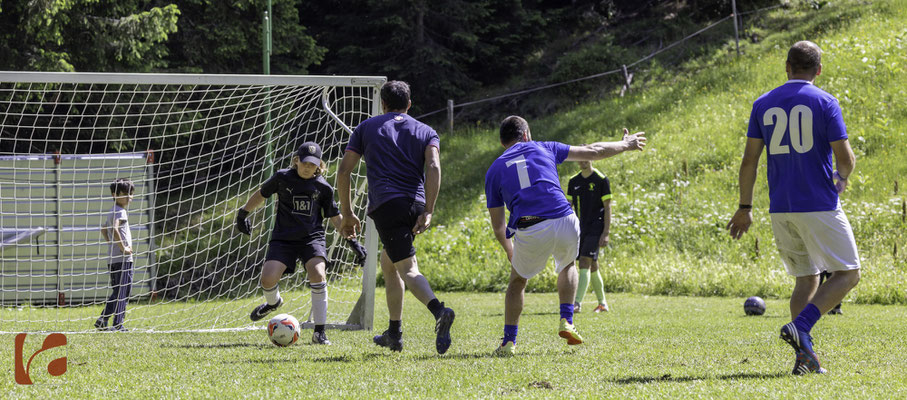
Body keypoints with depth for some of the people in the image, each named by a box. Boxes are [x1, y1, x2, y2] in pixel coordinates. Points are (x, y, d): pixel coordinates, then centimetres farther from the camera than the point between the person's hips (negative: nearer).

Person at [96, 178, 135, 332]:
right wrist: (123, 248, -21)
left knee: (117, 292, 14)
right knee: (122, 292, -6)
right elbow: (114, 229, -29)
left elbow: (103, 229, 33)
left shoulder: (113, 212, 19)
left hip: (113, 259, 10)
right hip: (123, 259, -10)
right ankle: (118, 325, -6)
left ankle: (102, 321, 12)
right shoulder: (120, 211, -12)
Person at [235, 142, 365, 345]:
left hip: (312, 237, 0)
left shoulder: (323, 187, 1)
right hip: (283, 237, 0)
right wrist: (243, 213, 17)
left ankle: (319, 332, -16)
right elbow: (261, 194, 15)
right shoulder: (283, 178, -2)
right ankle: (274, 302, 26)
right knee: (268, 280, -16)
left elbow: (335, 217, 12)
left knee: (317, 275, -25)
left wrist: (351, 239, 4)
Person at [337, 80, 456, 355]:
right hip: (416, 204, 4)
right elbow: (434, 168, -3)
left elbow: (344, 171, 11)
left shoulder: (366, 128, 16)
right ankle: (394, 334, 23)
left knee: (408, 269, -12)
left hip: (385, 205, -4)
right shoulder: (426, 132, 16)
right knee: (388, 263, 23)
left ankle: (439, 311, -40)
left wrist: (347, 213, 18)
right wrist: (428, 212, -7)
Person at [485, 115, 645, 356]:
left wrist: (510, 252, 35)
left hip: (529, 233, -1)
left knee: (518, 281, 24)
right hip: (564, 223, 1)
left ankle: (509, 341, 17)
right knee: (567, 266, 33)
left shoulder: (494, 171, 15)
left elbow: (498, 224, 17)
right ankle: (566, 322, 18)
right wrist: (625, 145, 41)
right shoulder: (543, 148, 17)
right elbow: (593, 152, 24)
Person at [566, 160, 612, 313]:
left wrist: (606, 233, -13)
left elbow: (607, 207, -7)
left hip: (595, 228, -6)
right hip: (580, 229, 6)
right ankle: (602, 303, 21)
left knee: (584, 264, -16)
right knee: (592, 267, 10)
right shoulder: (574, 181, 10)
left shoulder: (601, 180, -6)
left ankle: (577, 303, -23)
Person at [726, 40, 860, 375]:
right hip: (820, 205, -5)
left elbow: (749, 160, 5)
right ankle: (801, 326, -16)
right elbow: (845, 158, -7)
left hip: (780, 208, 5)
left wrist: (745, 208, 12)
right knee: (847, 274, 5)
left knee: (806, 279, 15)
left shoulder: (763, 105, 7)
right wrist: (843, 178, 16)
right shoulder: (825, 103, -5)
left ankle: (805, 356, 2)